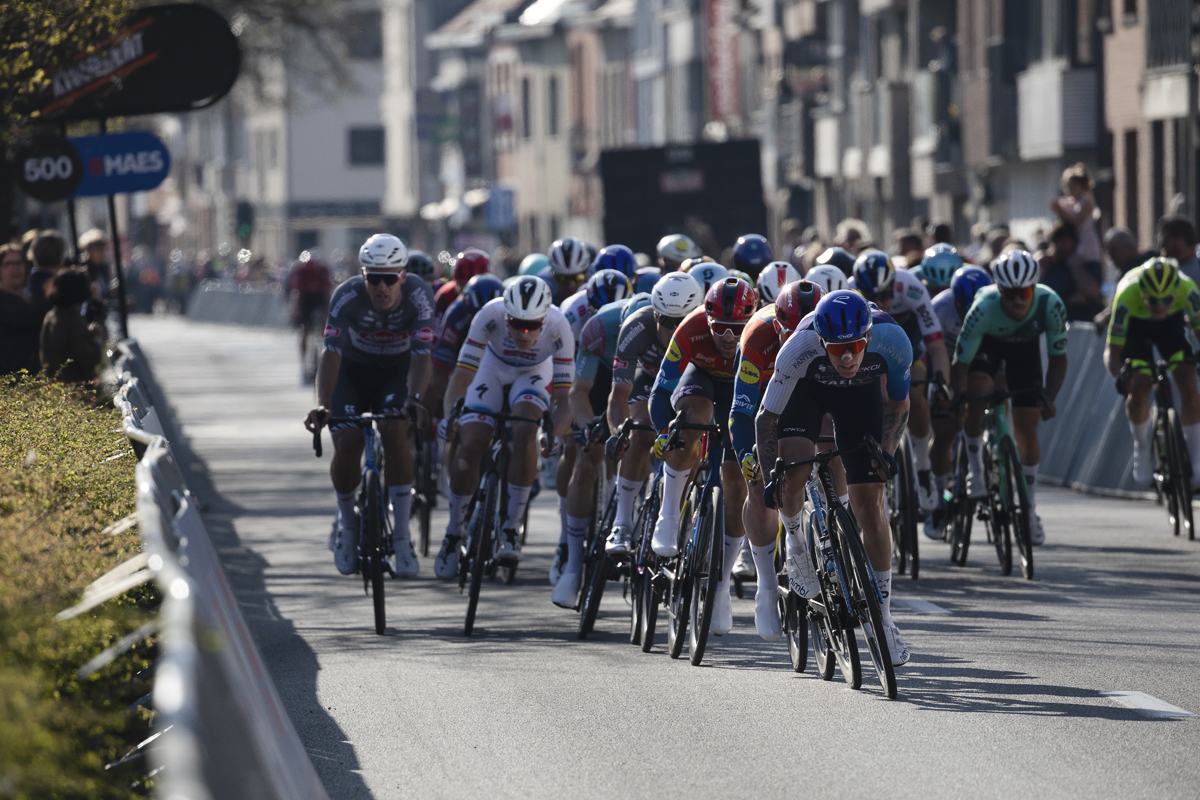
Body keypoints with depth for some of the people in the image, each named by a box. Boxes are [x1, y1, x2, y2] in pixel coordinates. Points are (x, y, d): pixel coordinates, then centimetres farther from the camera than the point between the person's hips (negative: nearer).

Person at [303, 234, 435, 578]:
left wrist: (414, 398, -52)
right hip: (353, 371, 0)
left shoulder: (419, 295, -29)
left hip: (396, 370, 0)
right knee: (347, 444, -18)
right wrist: (322, 405, -51)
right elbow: (331, 353, -37)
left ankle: (401, 538, -17)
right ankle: (347, 522, 12)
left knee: (395, 432, -25)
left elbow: (421, 354, -34)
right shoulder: (347, 297, -30)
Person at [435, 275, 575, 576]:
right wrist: (449, 416, -48)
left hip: (534, 374, 0)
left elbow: (564, 394, -32)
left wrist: (555, 435, -48)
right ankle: (453, 534, 6)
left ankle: (511, 528, -15)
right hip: (492, 370, 0)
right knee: (470, 446, -15)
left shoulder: (558, 328, -34)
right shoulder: (491, 315, -35)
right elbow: (462, 373, -33)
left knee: (524, 433, -28)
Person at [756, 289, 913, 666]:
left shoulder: (892, 341, -35)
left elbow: (897, 404, -12)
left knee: (869, 502, -5)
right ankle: (795, 542, 6)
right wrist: (769, 476, -28)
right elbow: (766, 417, -25)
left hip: (861, 394, 1)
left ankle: (883, 617, 4)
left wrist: (886, 451, -24)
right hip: (808, 386, -1)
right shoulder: (800, 348, -39)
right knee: (794, 467, -28)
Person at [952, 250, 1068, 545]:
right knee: (976, 392, -31)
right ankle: (974, 469, -9)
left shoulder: (1051, 305, -35)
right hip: (987, 341, -1)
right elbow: (960, 363, -32)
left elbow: (1058, 358, -22)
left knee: (1027, 429, -2)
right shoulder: (984, 309, -40)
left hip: (1025, 345, 1)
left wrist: (1049, 397, -35)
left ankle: (1030, 510, 13)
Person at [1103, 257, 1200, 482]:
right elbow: (1112, 349, -32)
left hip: (1173, 322, 1)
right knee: (1138, 388, -19)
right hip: (1135, 324, -1)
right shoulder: (1127, 296, -39)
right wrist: (1119, 375, -52)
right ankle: (1142, 448, 8)